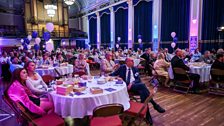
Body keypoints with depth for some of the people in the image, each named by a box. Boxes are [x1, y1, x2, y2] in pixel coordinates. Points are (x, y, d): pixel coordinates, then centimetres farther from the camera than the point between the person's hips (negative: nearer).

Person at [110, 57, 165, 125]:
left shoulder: (135, 69, 18)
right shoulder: (122, 68, 11)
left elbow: (138, 79, 7)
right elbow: (112, 74, 12)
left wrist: (132, 83, -14)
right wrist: (117, 77, -11)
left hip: (135, 85, 4)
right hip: (126, 86, -3)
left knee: (142, 92, -33)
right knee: (142, 85, -32)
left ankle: (147, 114, -26)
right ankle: (155, 104, -27)